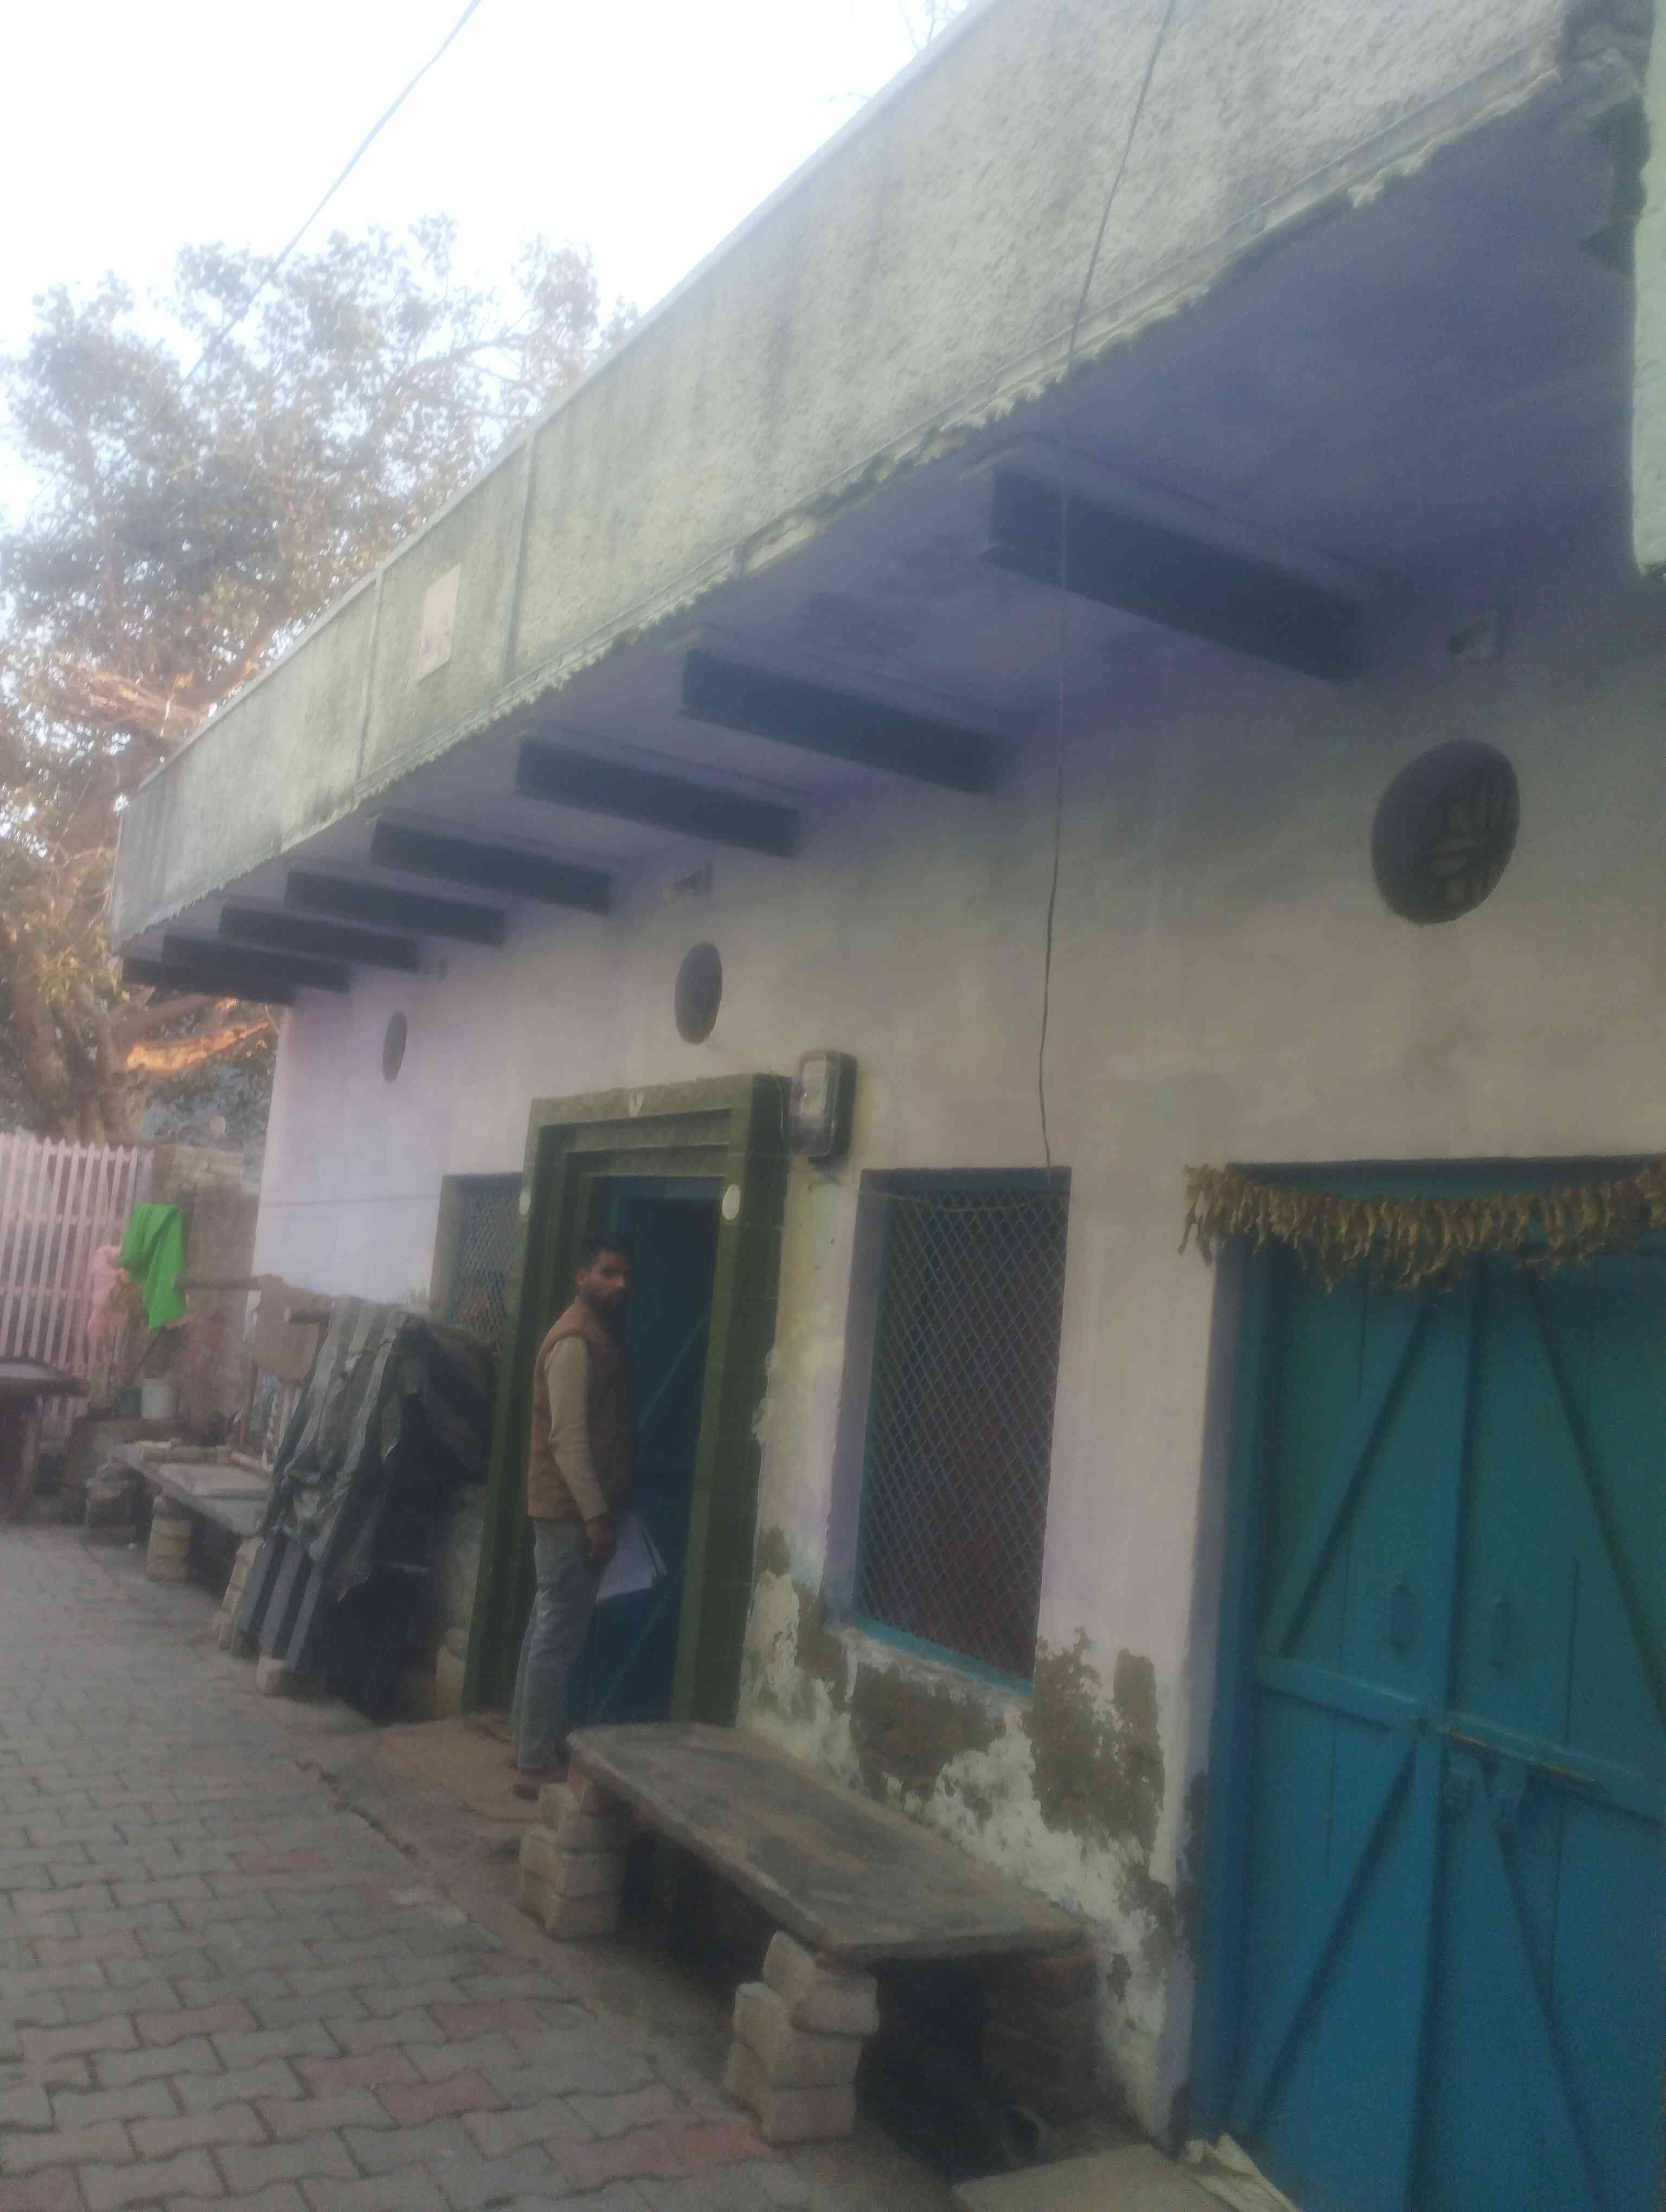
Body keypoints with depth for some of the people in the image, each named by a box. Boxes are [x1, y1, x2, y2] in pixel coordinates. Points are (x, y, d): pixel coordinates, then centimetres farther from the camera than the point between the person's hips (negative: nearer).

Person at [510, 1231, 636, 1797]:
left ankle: (528, 1739, 27)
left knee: (549, 1626, 17)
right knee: (559, 1634, -6)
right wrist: (595, 1513, -22)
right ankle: (538, 1765, -2)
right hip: (572, 1510, -10)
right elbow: (567, 1437, -22)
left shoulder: (600, 1334, 14)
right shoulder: (577, 1340, -17)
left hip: (572, 1508, 10)